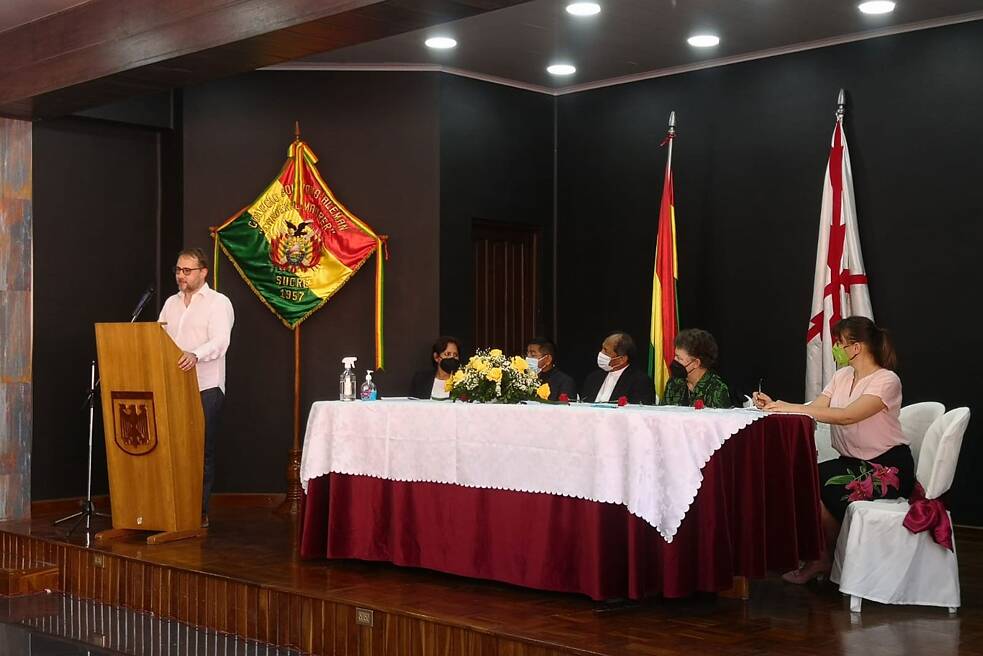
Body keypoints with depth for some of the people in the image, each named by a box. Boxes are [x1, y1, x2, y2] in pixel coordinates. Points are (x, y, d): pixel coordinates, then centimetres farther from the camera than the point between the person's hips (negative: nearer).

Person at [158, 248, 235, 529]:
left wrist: (196, 355, -35)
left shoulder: (218, 302, -1)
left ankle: (200, 512, 2)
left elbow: (220, 341, -16)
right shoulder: (171, 303, 19)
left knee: (202, 450, -4)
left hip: (205, 388, -5)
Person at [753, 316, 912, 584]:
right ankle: (820, 557, -6)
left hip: (888, 467, -7)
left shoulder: (886, 380, -16)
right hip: (853, 461, 7)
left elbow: (847, 416, -30)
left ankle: (827, 558, 1)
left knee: (816, 490, -22)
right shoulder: (842, 376, 9)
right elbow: (813, 409, 1)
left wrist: (791, 408, -32)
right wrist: (775, 406, -14)